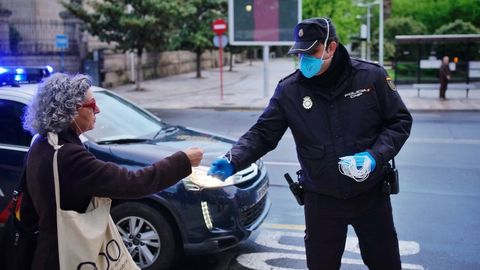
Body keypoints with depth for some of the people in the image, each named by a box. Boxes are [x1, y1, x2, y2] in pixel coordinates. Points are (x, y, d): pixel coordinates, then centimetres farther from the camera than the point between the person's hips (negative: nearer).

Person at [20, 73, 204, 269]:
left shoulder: (42, 147, 3)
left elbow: (28, 209, 12)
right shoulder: (68, 156, -27)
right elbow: (132, 183, -29)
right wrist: (183, 161, -21)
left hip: (54, 253, 9)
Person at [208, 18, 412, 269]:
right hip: (321, 199, 1)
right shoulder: (288, 90, -7)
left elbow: (400, 121, -2)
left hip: (371, 194, 0)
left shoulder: (371, 76, -9)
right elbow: (262, 134, -6)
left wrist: (375, 156, -17)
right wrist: (233, 160, -23)